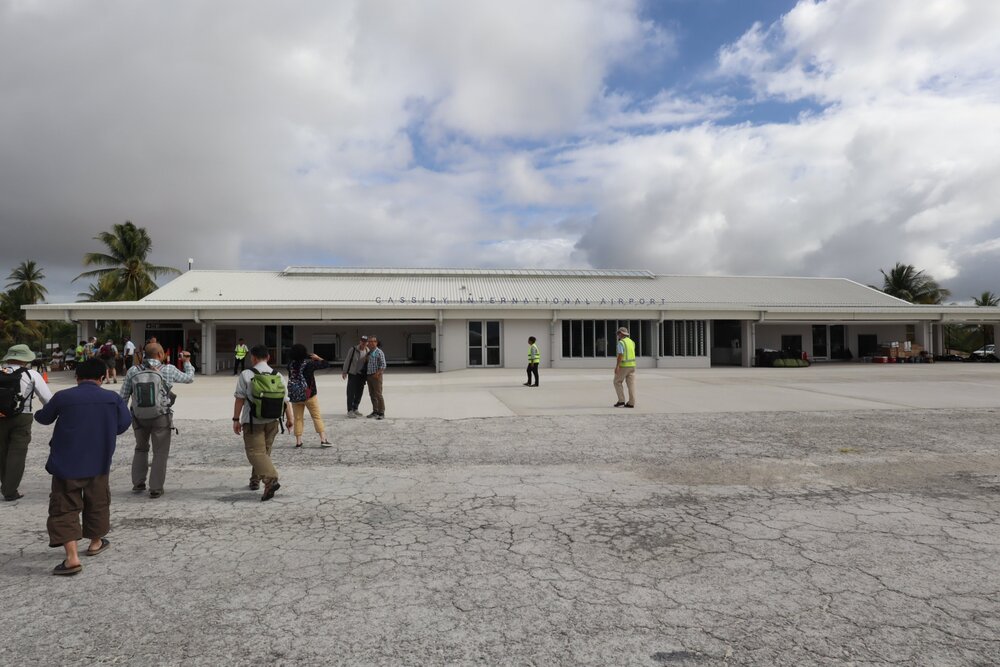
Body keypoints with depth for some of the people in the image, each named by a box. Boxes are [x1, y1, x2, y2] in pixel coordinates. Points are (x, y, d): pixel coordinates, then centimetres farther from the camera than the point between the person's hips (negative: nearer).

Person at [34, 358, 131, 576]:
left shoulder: (62, 397, -8)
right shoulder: (113, 398, -5)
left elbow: (44, 418, 9)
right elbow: (124, 424, 1)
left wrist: (38, 413, 33)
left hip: (66, 465, -2)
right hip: (98, 464, 2)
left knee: (64, 509, 4)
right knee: (97, 503, 20)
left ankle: (72, 557, -7)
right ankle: (95, 542, 37)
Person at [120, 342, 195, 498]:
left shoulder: (133, 371, -2)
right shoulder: (168, 370, -8)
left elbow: (123, 397, 1)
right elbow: (189, 378, 6)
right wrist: (187, 361, 20)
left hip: (139, 418, 3)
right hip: (161, 418, -3)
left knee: (141, 449, 24)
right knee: (160, 453, 7)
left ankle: (138, 483, 25)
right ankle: (156, 488, 8)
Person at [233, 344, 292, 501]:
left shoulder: (246, 375, -8)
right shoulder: (278, 376, 3)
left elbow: (240, 399, -10)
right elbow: (286, 400, 5)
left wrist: (236, 419, -4)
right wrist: (289, 419, 14)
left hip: (252, 422, -5)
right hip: (272, 422, 5)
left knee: (256, 452, -6)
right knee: (264, 451, 19)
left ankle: (270, 479, -24)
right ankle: (255, 480, 33)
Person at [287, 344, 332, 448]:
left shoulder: (291, 365, -2)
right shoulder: (309, 364, -12)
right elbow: (326, 364, -9)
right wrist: (318, 358, 7)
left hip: (295, 396, 3)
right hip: (309, 395, -3)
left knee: (298, 418, 11)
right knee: (317, 417, 2)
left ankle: (298, 441, 12)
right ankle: (323, 439, -3)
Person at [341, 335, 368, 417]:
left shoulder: (367, 351, 3)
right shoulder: (353, 349, -10)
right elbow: (347, 360, -6)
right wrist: (345, 372, -6)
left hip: (362, 375, 5)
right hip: (353, 374, -5)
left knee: (359, 393, 10)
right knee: (351, 393, -4)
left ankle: (355, 409, 23)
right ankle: (350, 410, 0)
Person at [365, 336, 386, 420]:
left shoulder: (379, 352, -9)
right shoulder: (369, 352, 14)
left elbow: (383, 365, -13)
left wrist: (377, 374, -20)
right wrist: (366, 375, 12)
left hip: (376, 376, -7)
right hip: (369, 375, 8)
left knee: (378, 395, -7)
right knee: (372, 395, 11)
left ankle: (382, 413, -4)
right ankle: (375, 411, 19)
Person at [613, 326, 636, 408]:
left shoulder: (621, 343, -14)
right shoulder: (631, 342, 11)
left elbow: (620, 355, -22)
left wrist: (617, 366, -24)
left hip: (623, 366, -7)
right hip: (632, 365, 7)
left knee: (617, 382, 6)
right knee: (631, 384, 3)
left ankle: (621, 401, 2)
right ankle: (631, 403, -1)